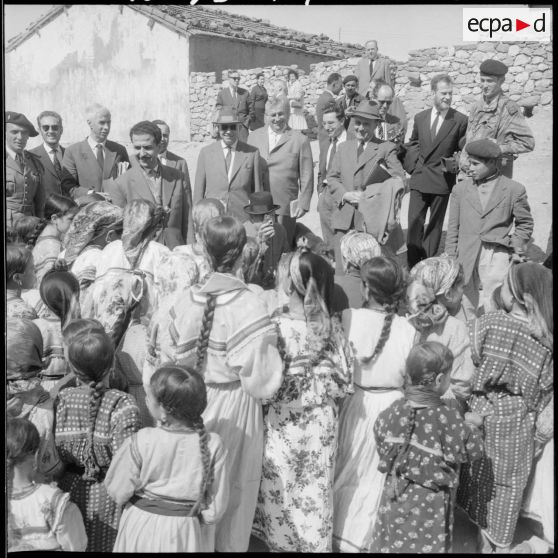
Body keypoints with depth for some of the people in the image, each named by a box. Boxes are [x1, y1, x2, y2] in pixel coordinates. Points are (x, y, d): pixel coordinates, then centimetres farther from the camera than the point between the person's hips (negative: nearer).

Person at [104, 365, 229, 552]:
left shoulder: (140, 443, -22)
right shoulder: (213, 445, -20)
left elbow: (117, 492, -10)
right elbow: (217, 504, -12)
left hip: (142, 528, 0)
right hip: (186, 533, 1)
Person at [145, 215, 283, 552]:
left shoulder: (187, 300, -9)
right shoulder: (249, 306, -21)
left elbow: (167, 357, -1)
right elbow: (260, 374, -20)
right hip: (235, 406, -4)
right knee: (233, 484, 16)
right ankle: (228, 544, 32)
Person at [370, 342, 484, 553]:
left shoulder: (393, 411, -8)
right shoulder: (448, 419, -21)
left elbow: (382, 447, 4)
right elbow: (473, 450, -6)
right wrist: (471, 426, 11)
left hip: (395, 497, 4)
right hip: (430, 503, -4)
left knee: (390, 544, 15)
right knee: (426, 545, 10)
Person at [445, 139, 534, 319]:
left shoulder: (514, 189, 2)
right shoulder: (460, 189, 9)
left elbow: (525, 223, 12)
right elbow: (453, 227, 11)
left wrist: (517, 249, 3)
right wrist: (450, 258, 8)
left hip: (497, 255, -3)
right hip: (467, 257, 3)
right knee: (470, 304, 7)